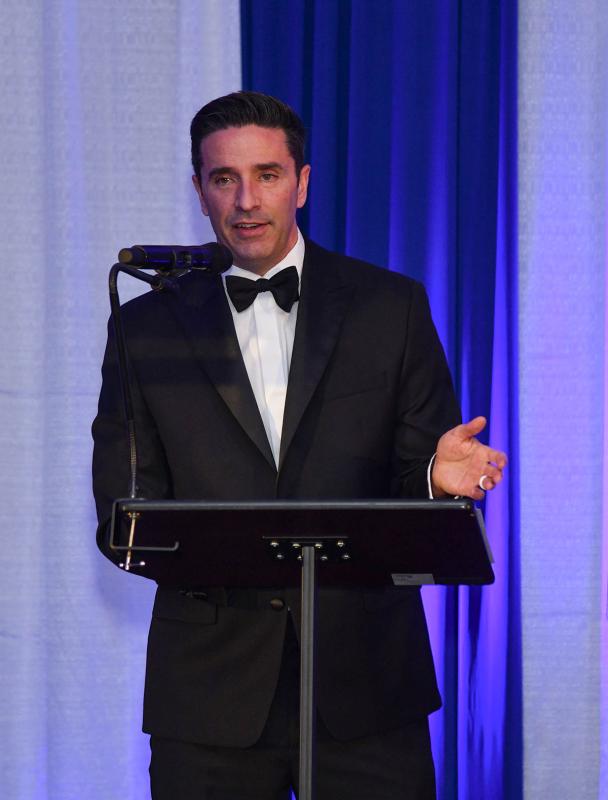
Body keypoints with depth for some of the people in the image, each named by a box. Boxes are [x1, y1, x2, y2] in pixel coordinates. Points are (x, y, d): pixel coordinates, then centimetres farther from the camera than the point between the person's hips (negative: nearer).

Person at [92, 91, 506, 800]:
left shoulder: (391, 307, 6)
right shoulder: (149, 328, 7)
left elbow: (419, 475, 5)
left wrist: (440, 475, -19)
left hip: (366, 685, 0)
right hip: (212, 690, 0)